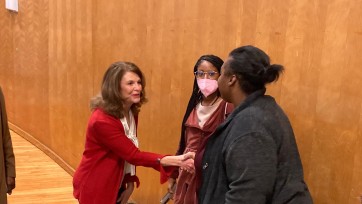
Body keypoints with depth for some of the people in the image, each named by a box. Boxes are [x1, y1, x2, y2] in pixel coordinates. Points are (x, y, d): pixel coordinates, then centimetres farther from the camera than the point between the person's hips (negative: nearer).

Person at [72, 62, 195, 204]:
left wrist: (130, 182, -3)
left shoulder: (132, 112, -3)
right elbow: (133, 154, -28)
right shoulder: (102, 121, -28)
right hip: (94, 189, -7)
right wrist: (176, 160, -35)